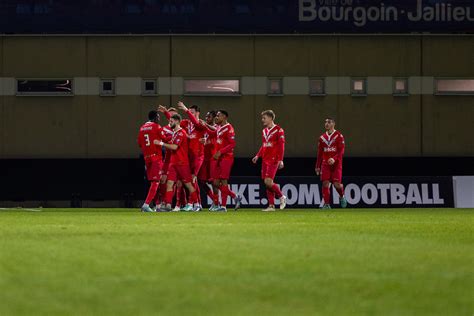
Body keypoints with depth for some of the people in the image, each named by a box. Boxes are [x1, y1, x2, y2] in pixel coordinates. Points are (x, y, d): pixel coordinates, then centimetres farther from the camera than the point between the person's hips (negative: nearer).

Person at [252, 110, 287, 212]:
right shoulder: (264, 131, 16)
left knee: (268, 182, -16)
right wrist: (257, 156, 12)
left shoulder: (278, 130, -7)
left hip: (273, 160, -8)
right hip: (265, 160, 8)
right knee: (267, 183, 5)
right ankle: (271, 205, 9)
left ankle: (281, 197, 4)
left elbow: (281, 146, -11)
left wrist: (280, 160, -17)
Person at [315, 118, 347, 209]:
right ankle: (326, 204, -6)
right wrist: (317, 166, 14)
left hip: (336, 163, -4)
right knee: (325, 183, -8)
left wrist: (334, 158, -25)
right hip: (325, 163, 4)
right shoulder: (322, 137, 11)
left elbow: (341, 151, -9)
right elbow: (320, 153, 16)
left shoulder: (338, 136, -3)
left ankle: (342, 197, 21)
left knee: (337, 184, -10)